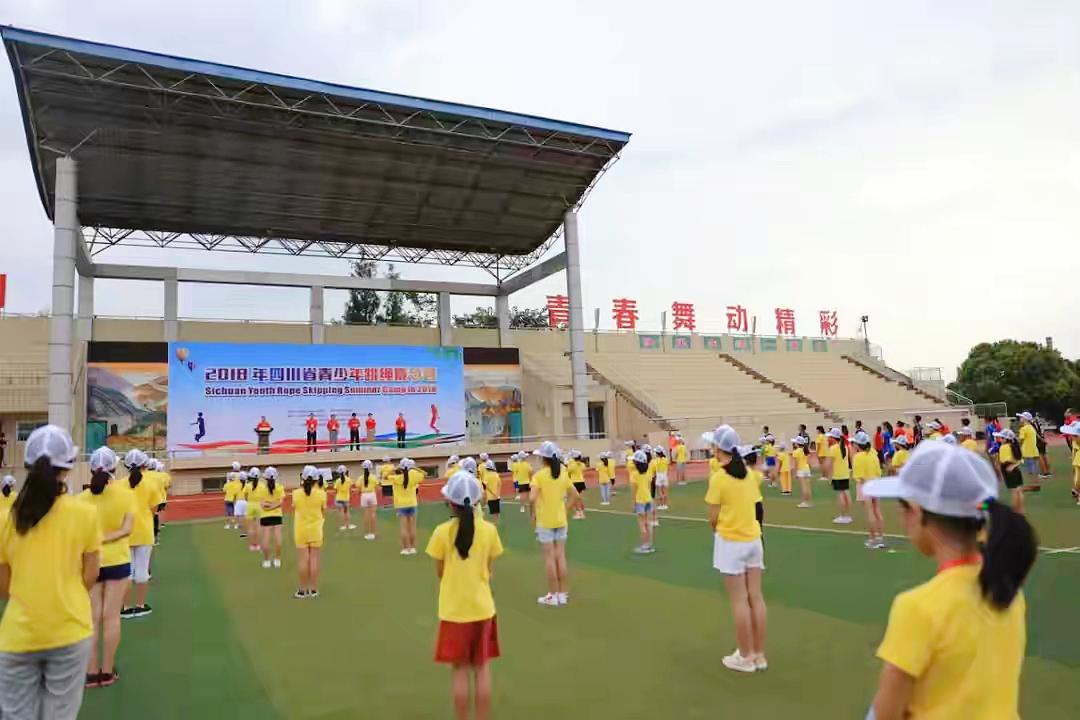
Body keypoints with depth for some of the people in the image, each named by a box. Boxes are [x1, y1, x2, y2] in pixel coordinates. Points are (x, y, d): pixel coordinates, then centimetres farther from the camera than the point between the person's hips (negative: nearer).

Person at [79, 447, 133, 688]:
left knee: (92, 617, 9)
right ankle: (107, 671, 12)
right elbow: (126, 529, -12)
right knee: (111, 616, 5)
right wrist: (108, 537, -12)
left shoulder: (82, 498, -6)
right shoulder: (126, 493, -7)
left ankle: (91, 672, 12)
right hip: (117, 560, -1)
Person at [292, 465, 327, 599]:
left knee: (302, 560, 5)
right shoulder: (321, 493, -10)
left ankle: (303, 590, 12)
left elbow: (294, 509, 4)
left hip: (300, 530, 1)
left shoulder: (296, 493, -8)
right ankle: (313, 589, 11)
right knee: (315, 559, 6)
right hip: (316, 530, 0)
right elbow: (324, 512, -2)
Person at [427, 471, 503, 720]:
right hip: (482, 607, 1)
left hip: (454, 610, -1)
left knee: (460, 669, 12)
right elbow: (488, 570, 1)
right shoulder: (488, 529, -9)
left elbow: (440, 573, -2)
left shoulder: (443, 532, -14)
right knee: (482, 667, 14)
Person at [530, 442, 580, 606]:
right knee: (560, 555, 11)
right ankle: (563, 593, 16)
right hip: (561, 520, 5)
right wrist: (565, 507, 10)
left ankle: (553, 595, 9)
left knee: (550, 557, 3)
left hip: (545, 521, -5)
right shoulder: (563, 473, 1)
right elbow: (575, 495, 4)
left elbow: (532, 498, -25)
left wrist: (534, 507, -5)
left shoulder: (539, 475, -14)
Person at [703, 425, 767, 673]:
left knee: (739, 601, 3)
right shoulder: (748, 473, 4)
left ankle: (746, 657, 13)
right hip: (753, 539, 6)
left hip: (731, 542, -6)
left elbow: (713, 517, -11)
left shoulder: (718, 477, -15)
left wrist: (714, 529, 9)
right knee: (756, 597, 11)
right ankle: (759, 655, 21)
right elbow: (750, 505, 7)